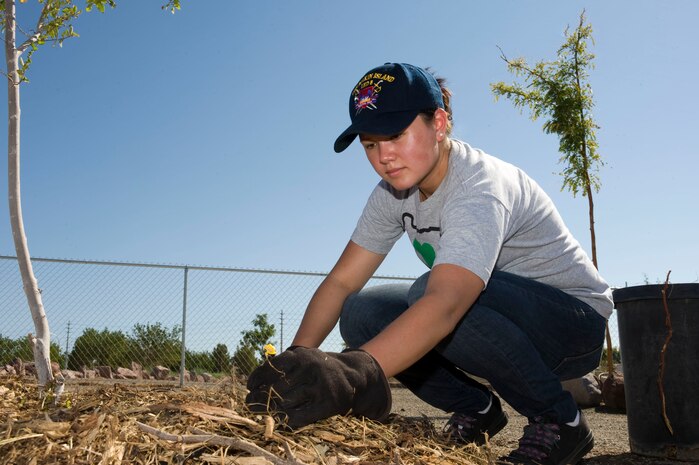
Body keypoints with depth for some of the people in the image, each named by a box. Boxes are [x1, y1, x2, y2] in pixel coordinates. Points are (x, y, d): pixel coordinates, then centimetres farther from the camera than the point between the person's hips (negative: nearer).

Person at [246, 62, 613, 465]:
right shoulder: (394, 193, -5)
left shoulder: (481, 189, -29)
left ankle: (559, 421, -13)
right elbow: (341, 282, -8)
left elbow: (445, 303, -47)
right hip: (503, 322, 7)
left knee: (427, 291, -35)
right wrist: (298, 356, -24)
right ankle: (477, 409, 7)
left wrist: (355, 372, -60)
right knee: (360, 315, -12)